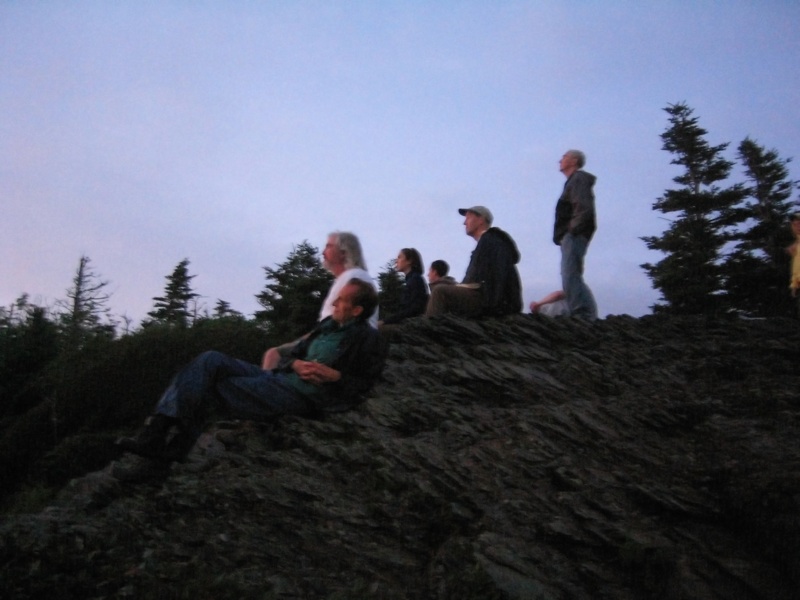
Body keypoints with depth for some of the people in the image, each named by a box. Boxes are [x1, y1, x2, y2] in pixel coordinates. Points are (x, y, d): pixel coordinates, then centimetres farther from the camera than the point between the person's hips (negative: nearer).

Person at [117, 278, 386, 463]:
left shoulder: (368, 339, -4)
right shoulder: (329, 324, 18)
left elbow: (362, 386, -8)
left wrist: (333, 375, -19)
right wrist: (296, 364, -3)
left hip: (300, 396, -8)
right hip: (277, 377, 8)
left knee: (206, 388, -13)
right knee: (211, 360, -8)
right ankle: (158, 431, -15)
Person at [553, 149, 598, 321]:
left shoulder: (579, 179, -3)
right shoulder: (573, 182, 26)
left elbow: (584, 207, -17)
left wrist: (574, 229, -20)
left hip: (574, 236, -11)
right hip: (570, 237, 11)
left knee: (570, 277, -17)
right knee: (571, 277, 9)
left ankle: (583, 314, -21)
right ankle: (585, 315, 9)